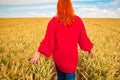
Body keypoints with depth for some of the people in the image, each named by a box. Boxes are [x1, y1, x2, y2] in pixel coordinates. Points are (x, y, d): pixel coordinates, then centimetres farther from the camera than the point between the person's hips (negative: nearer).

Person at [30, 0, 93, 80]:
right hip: (71, 55, 0)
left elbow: (48, 39, -15)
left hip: (59, 55, 1)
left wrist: (39, 53, -12)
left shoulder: (54, 21, -11)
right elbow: (83, 37, 0)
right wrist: (89, 49, 14)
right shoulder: (78, 20, -7)